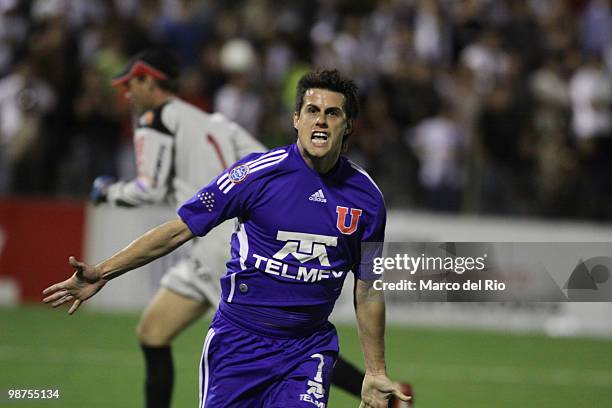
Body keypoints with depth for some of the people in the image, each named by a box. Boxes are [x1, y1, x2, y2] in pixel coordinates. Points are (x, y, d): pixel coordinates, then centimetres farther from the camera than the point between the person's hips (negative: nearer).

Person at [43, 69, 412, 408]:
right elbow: (180, 230, -6)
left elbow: (368, 290, 10)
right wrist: (102, 273, -12)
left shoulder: (367, 197, 0)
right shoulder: (257, 173, -10)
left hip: (308, 347, 2)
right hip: (239, 341, -2)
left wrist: (376, 373, 12)